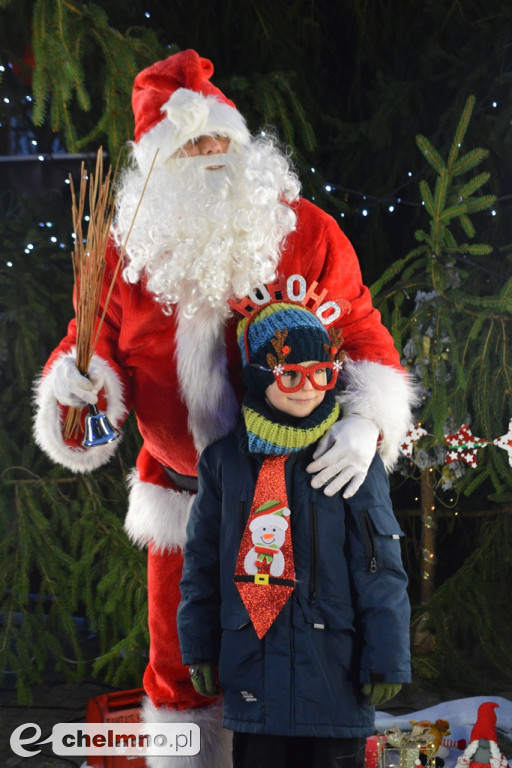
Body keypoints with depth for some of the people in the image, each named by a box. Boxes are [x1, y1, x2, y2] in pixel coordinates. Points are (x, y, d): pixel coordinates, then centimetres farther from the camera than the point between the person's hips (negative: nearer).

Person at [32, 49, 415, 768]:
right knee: (179, 665, 14)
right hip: (180, 492, 2)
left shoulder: (306, 230, -5)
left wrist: (366, 422, -21)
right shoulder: (131, 248, -1)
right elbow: (96, 345, 2)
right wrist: (74, 384, -22)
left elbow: (364, 337, -4)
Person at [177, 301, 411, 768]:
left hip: (334, 669, -2)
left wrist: (387, 658, -5)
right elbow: (202, 562, 10)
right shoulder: (226, 459, 3)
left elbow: (380, 568, -3)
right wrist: (199, 647, 10)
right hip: (252, 672, 2)